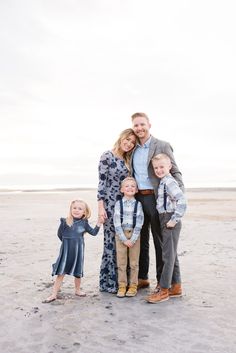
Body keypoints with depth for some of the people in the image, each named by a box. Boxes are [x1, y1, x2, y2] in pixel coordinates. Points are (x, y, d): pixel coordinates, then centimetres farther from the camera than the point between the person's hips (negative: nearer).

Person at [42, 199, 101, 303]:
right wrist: (67, 241, 0)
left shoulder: (84, 223, -2)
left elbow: (93, 232, 5)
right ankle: (54, 294, 11)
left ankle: (78, 290, 37)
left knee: (78, 272, 15)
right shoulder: (65, 222, -9)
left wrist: (99, 223, -2)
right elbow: (60, 234, 1)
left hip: (78, 251, 2)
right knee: (61, 273, 2)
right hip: (66, 251, -2)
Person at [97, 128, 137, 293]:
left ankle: (121, 278, 18)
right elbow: (102, 182, -10)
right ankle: (108, 281, 10)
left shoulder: (128, 159, 13)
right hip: (110, 204, -6)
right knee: (111, 241, -2)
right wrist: (101, 207, -15)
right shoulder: (107, 156, -6)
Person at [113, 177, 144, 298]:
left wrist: (132, 239, -13)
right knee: (121, 262, 5)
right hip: (120, 235, 0)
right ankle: (122, 286, 16)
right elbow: (117, 223, -6)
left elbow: (139, 224, -5)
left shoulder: (138, 204, -1)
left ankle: (133, 286, 17)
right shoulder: (118, 204, -2)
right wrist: (124, 239, -12)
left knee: (134, 262, 6)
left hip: (134, 235, 0)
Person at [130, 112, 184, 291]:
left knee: (160, 241, 3)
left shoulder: (162, 146, -3)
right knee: (141, 240, 13)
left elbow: (175, 171, -4)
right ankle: (142, 278, 26)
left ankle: (162, 281, 15)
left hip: (155, 198, -5)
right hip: (137, 199, 5)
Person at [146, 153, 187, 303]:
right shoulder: (163, 182, 14)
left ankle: (164, 290, 4)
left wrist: (174, 219, -23)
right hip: (165, 221, 10)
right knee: (172, 255, 16)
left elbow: (182, 201, -26)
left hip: (170, 221, -10)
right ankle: (176, 287, 26)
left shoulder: (169, 182, -16)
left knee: (168, 255, -4)